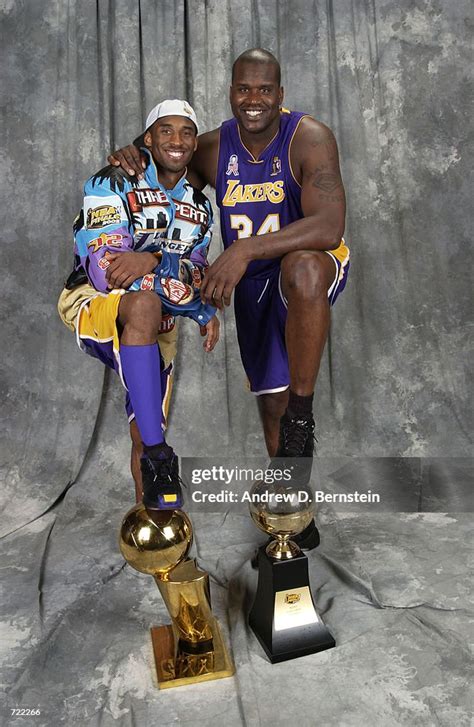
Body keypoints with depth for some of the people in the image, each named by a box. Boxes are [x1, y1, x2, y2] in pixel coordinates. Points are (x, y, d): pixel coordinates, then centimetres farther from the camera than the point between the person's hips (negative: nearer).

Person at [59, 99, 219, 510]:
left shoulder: (199, 207, 11)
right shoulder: (112, 185, -8)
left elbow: (194, 277, 1)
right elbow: (106, 271, -22)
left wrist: (151, 260, -24)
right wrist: (202, 308, -27)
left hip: (153, 326, 6)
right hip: (94, 309, -6)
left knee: (149, 431, 2)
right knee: (144, 302, -38)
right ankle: (157, 456, -38)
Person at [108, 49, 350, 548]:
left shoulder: (309, 137, -17)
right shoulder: (213, 148, -3)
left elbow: (329, 227, -32)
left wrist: (245, 250, -42)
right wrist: (134, 161, -9)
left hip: (313, 264, -4)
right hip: (253, 282, 4)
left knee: (302, 269, -43)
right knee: (269, 400, 6)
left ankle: (303, 414, -27)